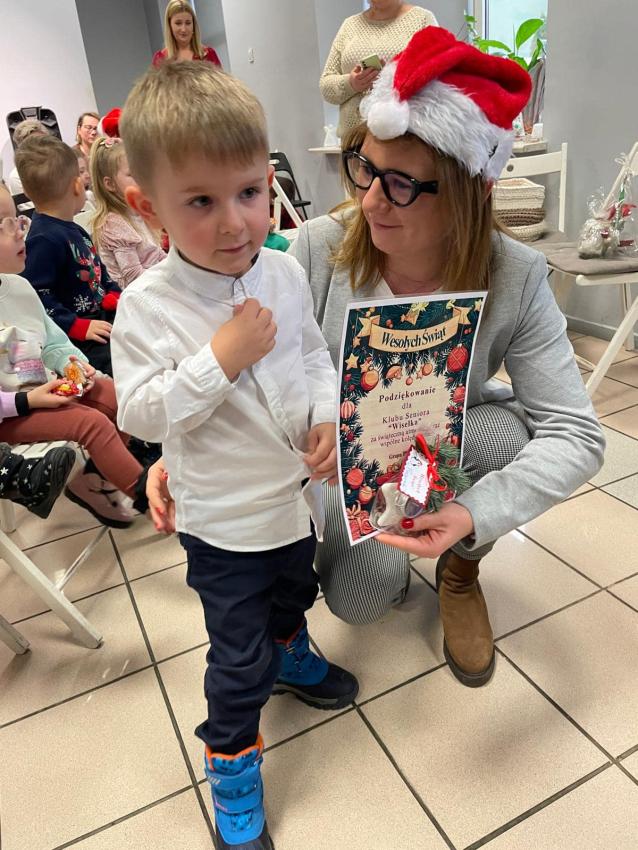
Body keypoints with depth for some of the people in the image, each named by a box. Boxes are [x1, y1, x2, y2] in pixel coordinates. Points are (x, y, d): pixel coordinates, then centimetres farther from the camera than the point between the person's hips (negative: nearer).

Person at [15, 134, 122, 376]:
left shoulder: (73, 229, 15)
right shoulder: (44, 239, -17)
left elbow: (97, 270, 26)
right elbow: (36, 297, -21)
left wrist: (114, 294, 8)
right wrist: (79, 327, -21)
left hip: (101, 316, 10)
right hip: (73, 337, -10)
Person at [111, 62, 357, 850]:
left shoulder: (285, 272, -6)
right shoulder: (147, 305, -20)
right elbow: (140, 414, -20)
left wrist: (326, 416, -11)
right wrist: (221, 359, -30)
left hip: (298, 491, 5)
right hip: (225, 519, -5)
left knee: (294, 592, 32)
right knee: (237, 656, 11)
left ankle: (291, 657, 64)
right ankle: (231, 763, 38)